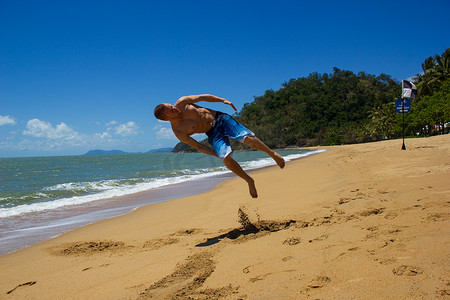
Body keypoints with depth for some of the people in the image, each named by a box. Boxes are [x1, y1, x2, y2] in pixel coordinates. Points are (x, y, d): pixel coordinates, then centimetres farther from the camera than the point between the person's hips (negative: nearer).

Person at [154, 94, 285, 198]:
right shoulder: (178, 132, -13)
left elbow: (203, 97, 3)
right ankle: (249, 181, -1)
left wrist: (223, 100, -5)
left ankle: (272, 153, 9)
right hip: (213, 134, -2)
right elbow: (198, 146, -6)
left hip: (220, 117, 2)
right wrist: (218, 154, -9)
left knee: (248, 138, -16)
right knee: (226, 159, -24)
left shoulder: (182, 102, -8)